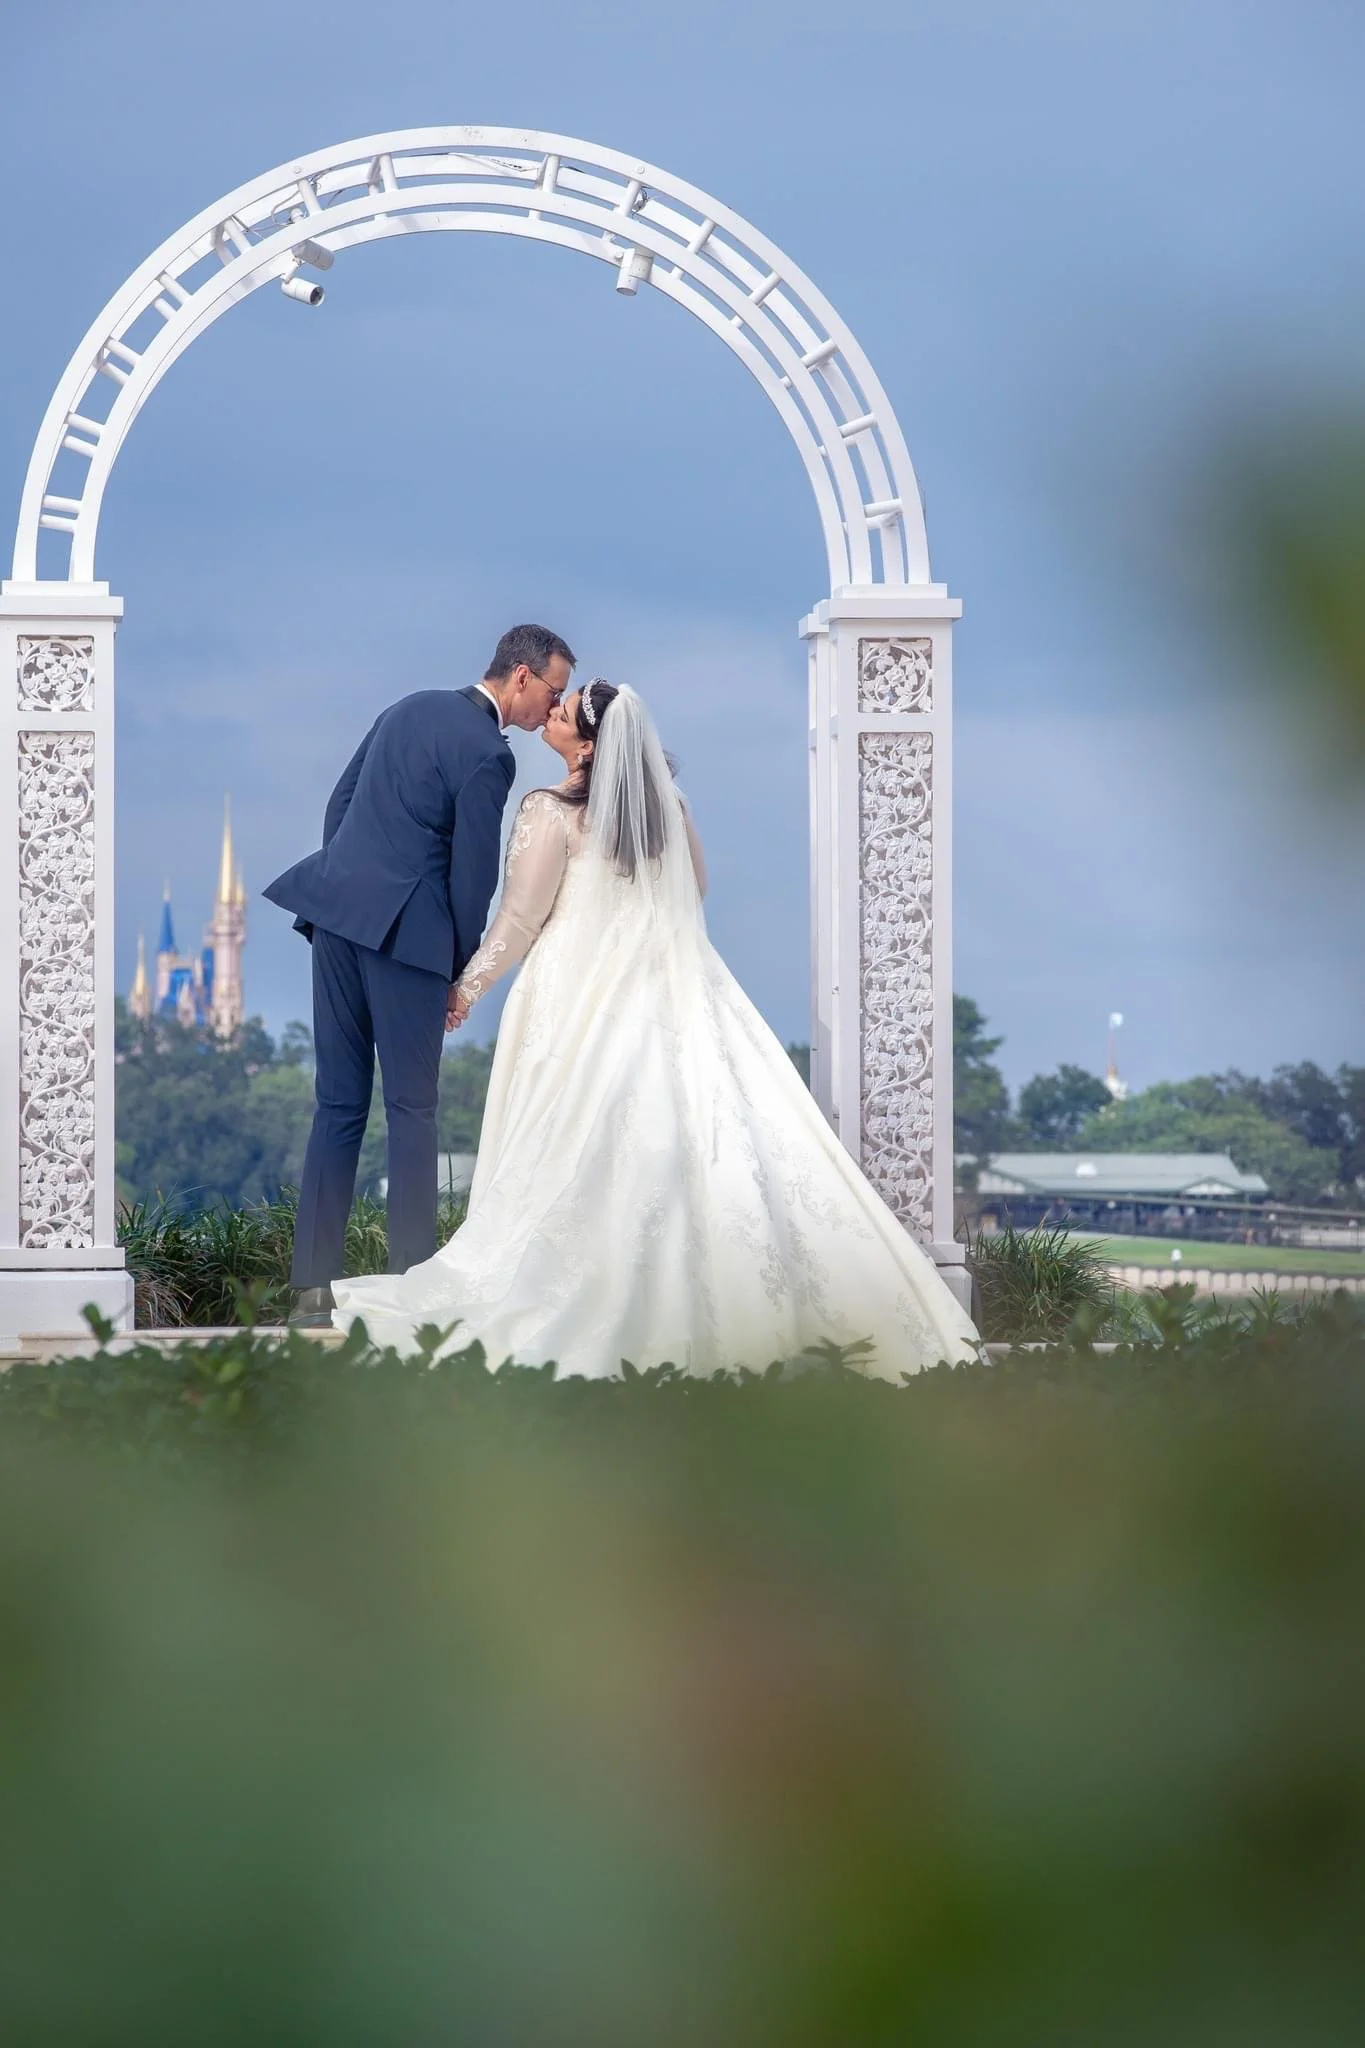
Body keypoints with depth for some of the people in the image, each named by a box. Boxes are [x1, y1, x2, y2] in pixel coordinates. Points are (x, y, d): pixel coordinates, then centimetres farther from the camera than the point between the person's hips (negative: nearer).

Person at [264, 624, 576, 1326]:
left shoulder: (407, 708, 15)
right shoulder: (487, 754, -9)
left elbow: (339, 803, 19)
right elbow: (473, 874, -8)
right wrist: (459, 972, 3)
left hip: (336, 912, 7)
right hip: (405, 931, -7)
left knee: (338, 1105, 8)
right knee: (411, 1110, 1)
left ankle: (314, 1286, 6)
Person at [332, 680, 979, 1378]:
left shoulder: (552, 812, -12)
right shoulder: (666, 802, 4)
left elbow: (520, 919, -7)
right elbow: (694, 888, 18)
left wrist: (468, 986, 6)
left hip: (579, 999, -5)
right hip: (669, 997, 5)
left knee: (579, 1160, 0)